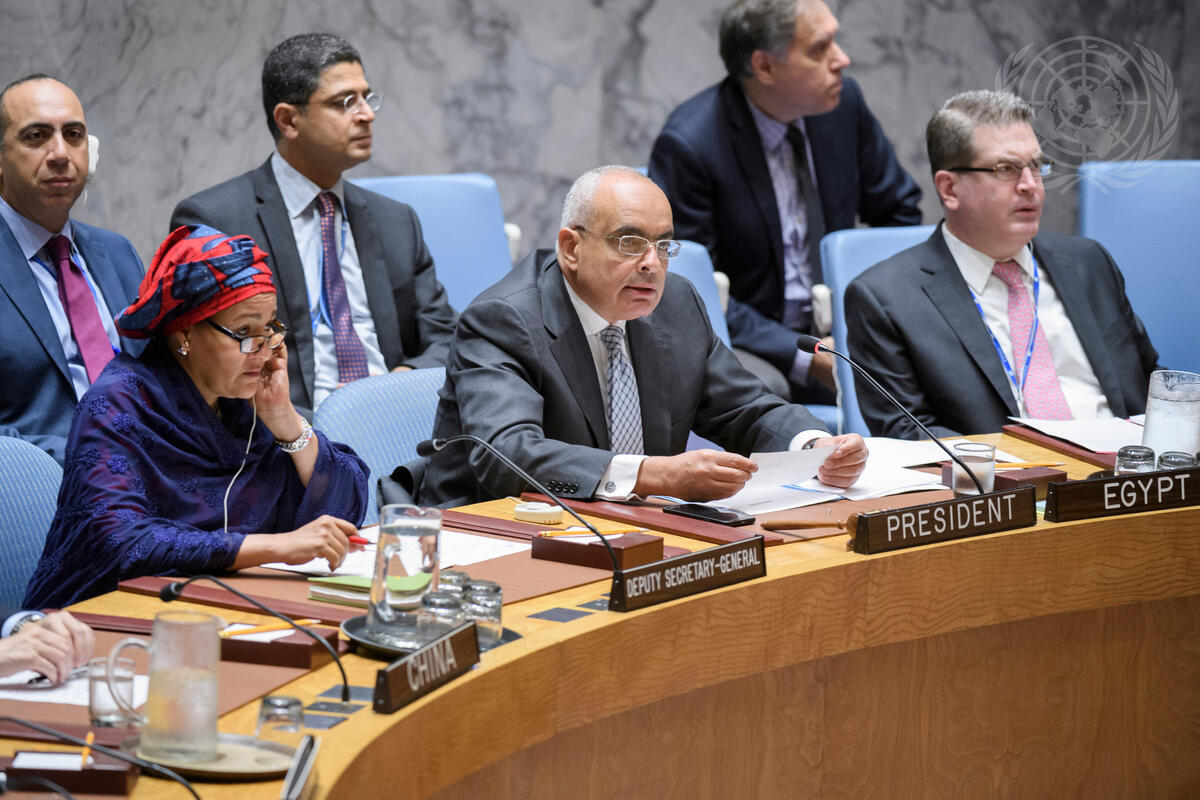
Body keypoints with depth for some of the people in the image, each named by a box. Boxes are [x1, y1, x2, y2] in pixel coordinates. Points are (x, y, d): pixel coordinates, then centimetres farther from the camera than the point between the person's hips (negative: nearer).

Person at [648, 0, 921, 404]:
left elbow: (899, 210, 16)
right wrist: (804, 358, -22)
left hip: (835, 330, 6)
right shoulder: (688, 144, -17)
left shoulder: (843, 102, 1)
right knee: (758, 387, -38)